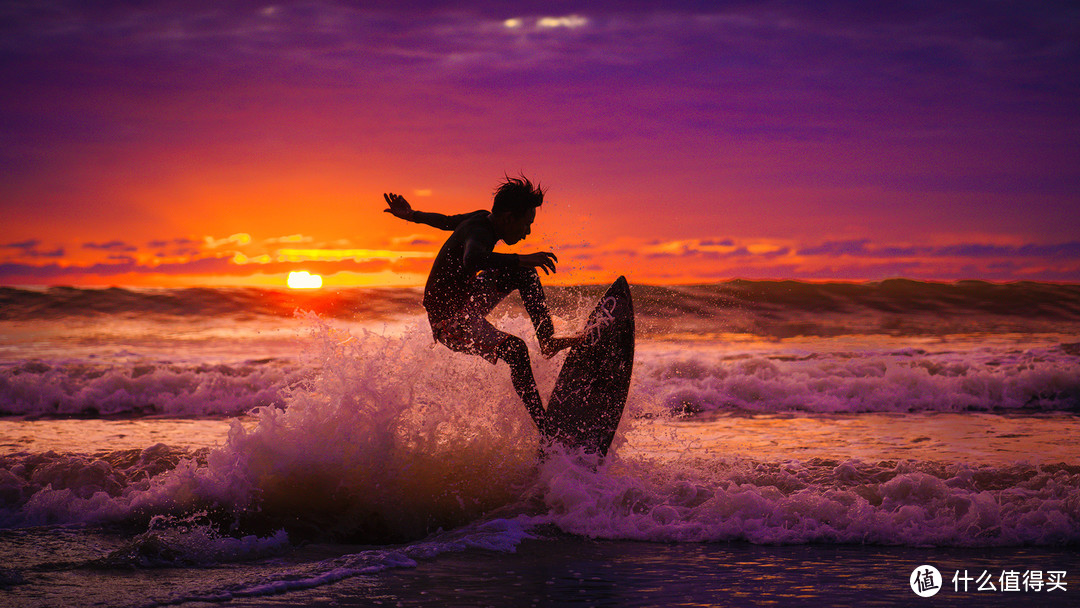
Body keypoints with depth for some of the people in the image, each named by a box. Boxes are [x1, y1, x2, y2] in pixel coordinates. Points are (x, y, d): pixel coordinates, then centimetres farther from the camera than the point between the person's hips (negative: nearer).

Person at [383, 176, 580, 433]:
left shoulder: (482, 218, 4)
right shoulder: (479, 231, -26)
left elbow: (448, 221, 24)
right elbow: (473, 259, -50)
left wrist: (411, 215, 39)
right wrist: (522, 259, -53)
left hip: (466, 303, 11)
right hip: (450, 323, -11)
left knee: (524, 272, 8)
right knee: (515, 349, -30)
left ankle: (547, 340, 6)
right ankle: (546, 430, -31)